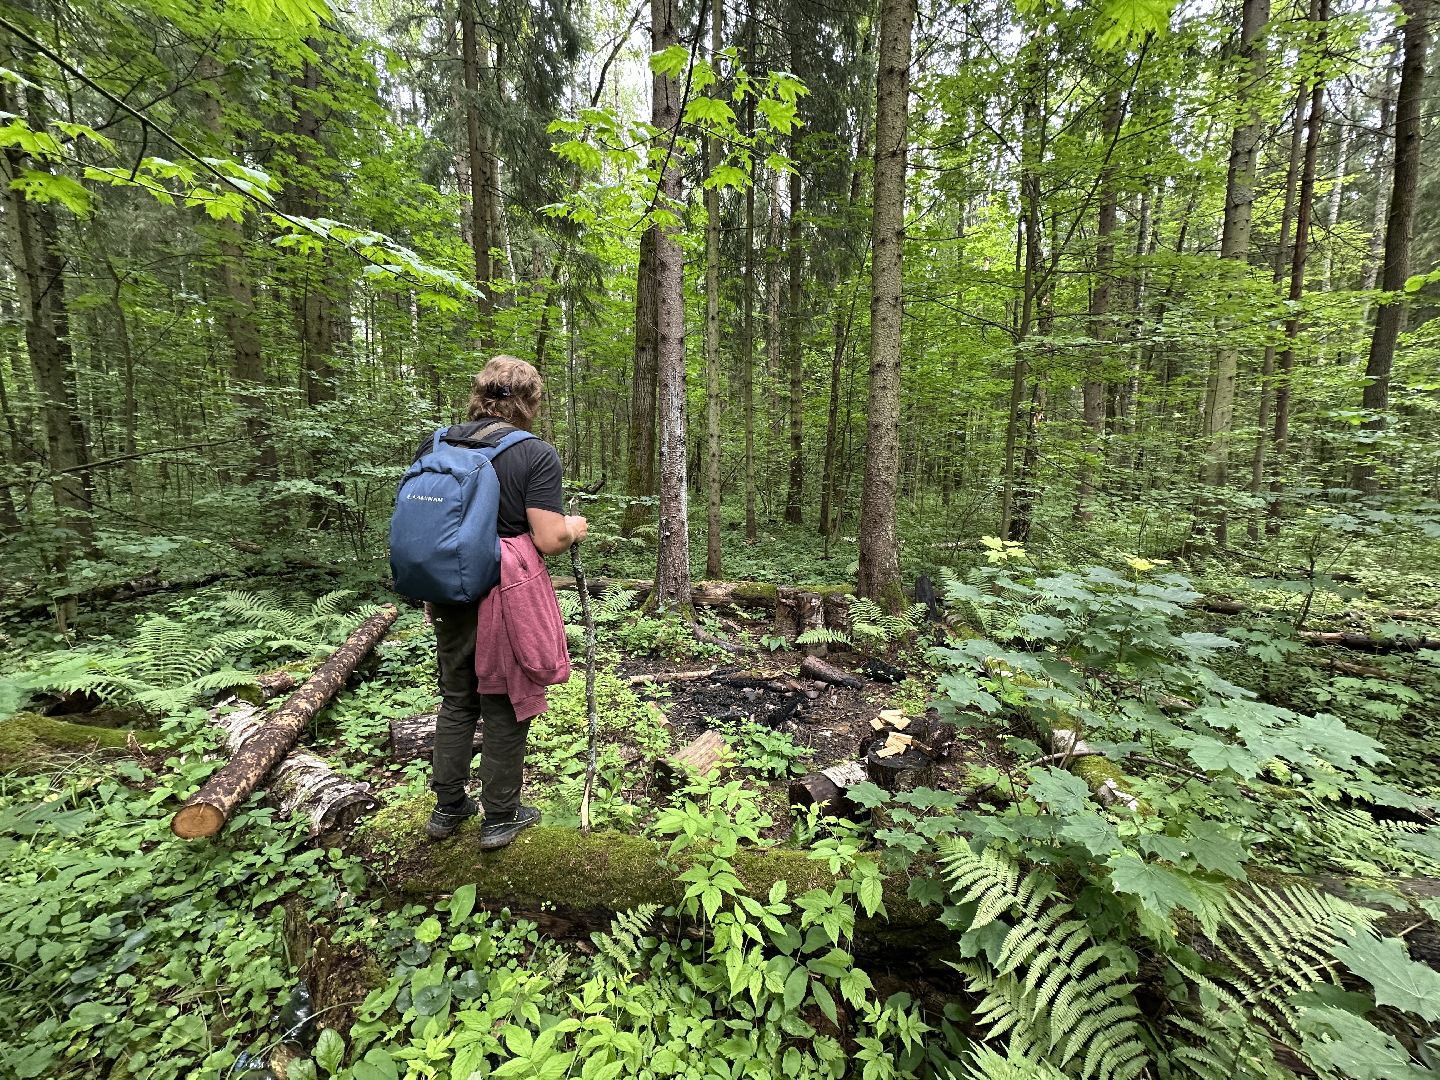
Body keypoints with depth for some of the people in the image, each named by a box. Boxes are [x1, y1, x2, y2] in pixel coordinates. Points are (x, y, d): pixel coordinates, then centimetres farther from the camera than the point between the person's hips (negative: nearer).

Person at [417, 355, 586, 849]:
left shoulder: (434, 445, 4)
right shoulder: (536, 454, -14)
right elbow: (549, 540, -20)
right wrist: (574, 528, 3)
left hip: (452, 599, 5)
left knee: (457, 701, 21)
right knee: (504, 709, 11)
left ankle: (447, 808, 35)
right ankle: (500, 818, 27)